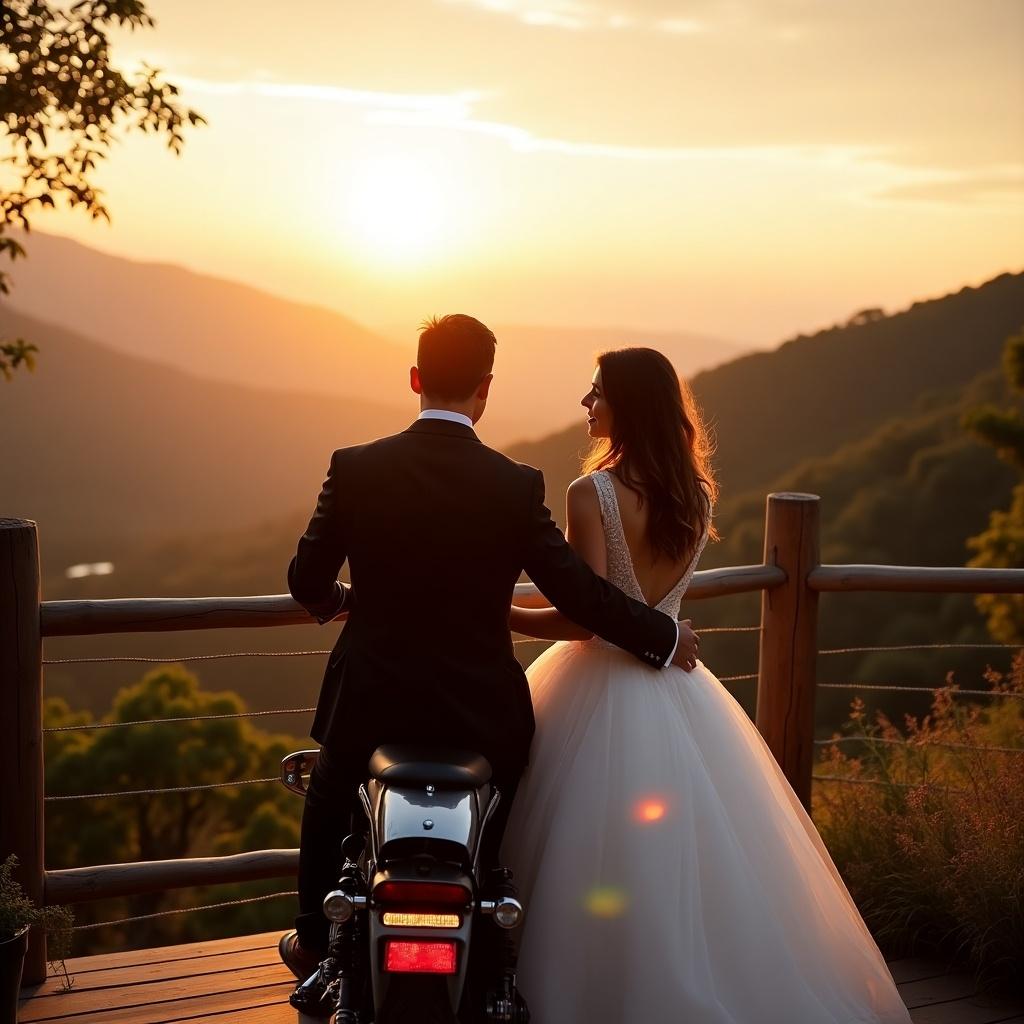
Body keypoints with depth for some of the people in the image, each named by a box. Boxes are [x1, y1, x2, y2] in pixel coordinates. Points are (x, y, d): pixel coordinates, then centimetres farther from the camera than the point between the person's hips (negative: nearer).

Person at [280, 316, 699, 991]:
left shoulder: (355, 469, -10)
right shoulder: (517, 486, -13)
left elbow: (308, 582, -3)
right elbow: (578, 591, -10)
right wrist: (664, 637, 5)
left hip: (373, 700, 1)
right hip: (480, 709, 0)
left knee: (328, 807, 31)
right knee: (493, 843, 28)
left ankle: (315, 946, 43)